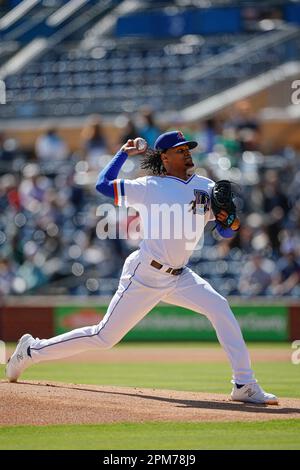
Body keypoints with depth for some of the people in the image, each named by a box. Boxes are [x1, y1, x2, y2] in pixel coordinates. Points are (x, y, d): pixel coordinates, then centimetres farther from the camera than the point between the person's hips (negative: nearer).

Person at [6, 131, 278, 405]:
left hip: (179, 277, 5)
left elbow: (227, 232, 4)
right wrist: (124, 153, 2)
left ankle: (245, 385, -17)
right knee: (104, 337, -1)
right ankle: (32, 350, 17)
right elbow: (103, 184, -6)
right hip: (144, 276, -5)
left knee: (219, 307, -18)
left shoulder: (206, 187, 6)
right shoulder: (151, 187, -6)